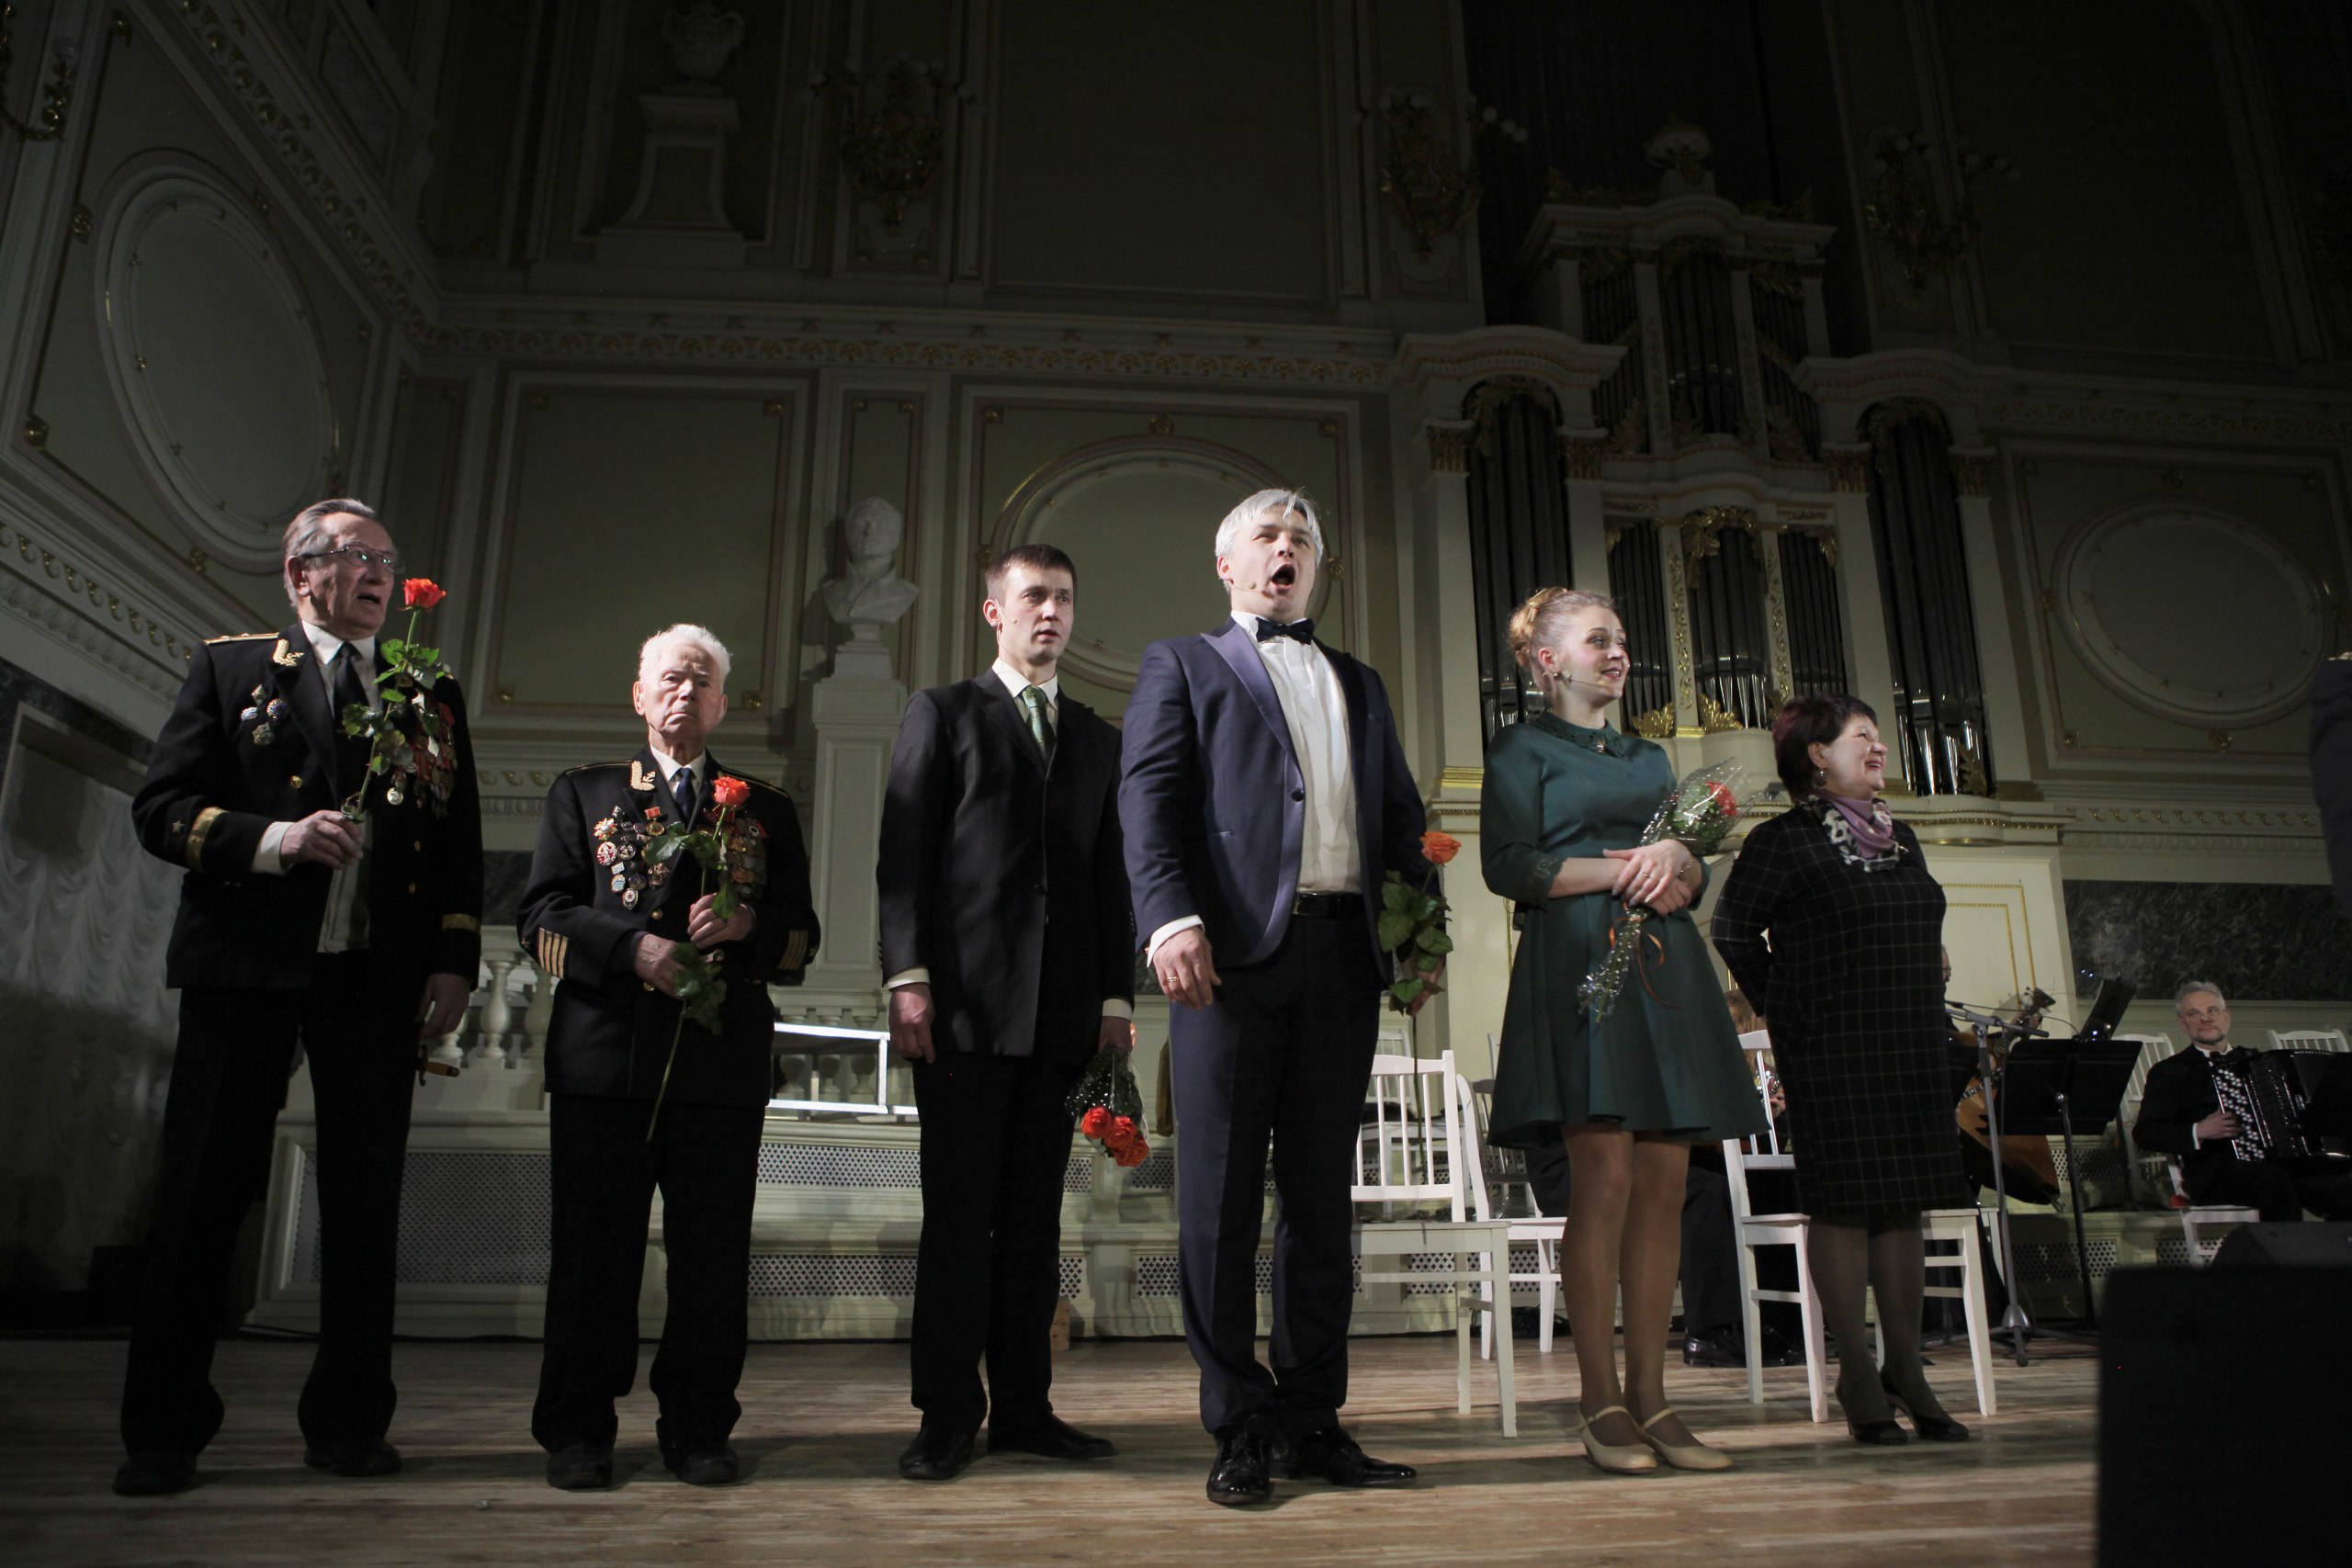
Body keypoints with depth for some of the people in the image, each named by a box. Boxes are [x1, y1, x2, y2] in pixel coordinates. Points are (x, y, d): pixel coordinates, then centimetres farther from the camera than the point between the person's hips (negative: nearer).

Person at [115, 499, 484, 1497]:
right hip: (245, 967, -2)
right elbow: (161, 807, 2)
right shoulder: (230, 668, 9)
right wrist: (275, 839, -15)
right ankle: (163, 1433, 15)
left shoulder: (431, 695, 15)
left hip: (379, 976, 2)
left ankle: (347, 1425, 15)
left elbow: (460, 841, 12)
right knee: (204, 1193, 3)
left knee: (365, 1201, 4)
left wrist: (455, 960, 2)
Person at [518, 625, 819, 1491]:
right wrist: (633, 947, -11)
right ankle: (577, 1432, 15)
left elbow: (801, 932, 11)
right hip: (604, 1052, 0)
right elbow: (542, 915, 5)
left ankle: (698, 1428, 14)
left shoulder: (766, 809, 17)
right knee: (593, 1244, 2)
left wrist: (747, 924, -10)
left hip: (724, 1057, 1)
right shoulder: (584, 794, 15)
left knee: (713, 1248, 2)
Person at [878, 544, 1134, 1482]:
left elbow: (1111, 876, 16)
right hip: (966, 1004, -3)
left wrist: (1117, 998, 7)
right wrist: (908, 979, -10)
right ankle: (948, 1418, 7)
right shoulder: (942, 714, 9)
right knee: (959, 1216, -1)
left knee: (1034, 1218, 7)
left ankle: (1023, 1408, 14)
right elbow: (905, 853, 0)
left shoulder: (1098, 738, 19)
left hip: (1064, 1011, 4)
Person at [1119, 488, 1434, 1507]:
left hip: (1342, 957, 4)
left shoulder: (1360, 684, 27)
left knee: (1321, 1198, 7)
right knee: (1221, 1200, -2)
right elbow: (1149, 797, 0)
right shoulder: (1182, 665, 13)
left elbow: (1401, 816, 22)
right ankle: (1239, 1428, 8)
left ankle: (1312, 1422, 16)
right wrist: (1173, 919, -16)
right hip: (1233, 952, -4)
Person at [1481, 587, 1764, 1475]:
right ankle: (1601, 1402, -5)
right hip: (1578, 962, -6)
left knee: (1664, 1182, -1)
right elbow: (1509, 866, -6)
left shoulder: (1651, 758, 26)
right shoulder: (1521, 750, 7)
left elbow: (1696, 876, 20)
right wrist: (1619, 872, -10)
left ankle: (1650, 1396, 5)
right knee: (1604, 1176, -12)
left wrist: (1674, 860, -2)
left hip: (1665, 966, 6)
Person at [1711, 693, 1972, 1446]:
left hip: (1912, 1047, 7)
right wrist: (1791, 1012, -3)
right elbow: (1733, 932, -6)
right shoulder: (1784, 840, -6)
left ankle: (1906, 1367, 16)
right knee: (1844, 1201, -3)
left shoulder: (1900, 838, 16)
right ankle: (1857, 1372, 5)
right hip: (1833, 1052, -7)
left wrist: (1926, 1011, 14)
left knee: (1905, 1201, 8)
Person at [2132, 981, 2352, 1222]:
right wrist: (2198, 1131, -14)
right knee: (2276, 1180, -34)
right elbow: (2144, 1132, 0)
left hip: (2279, 1162, 5)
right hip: (2218, 1171, -5)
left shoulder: (2252, 1060, 27)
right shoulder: (2169, 1071, 9)